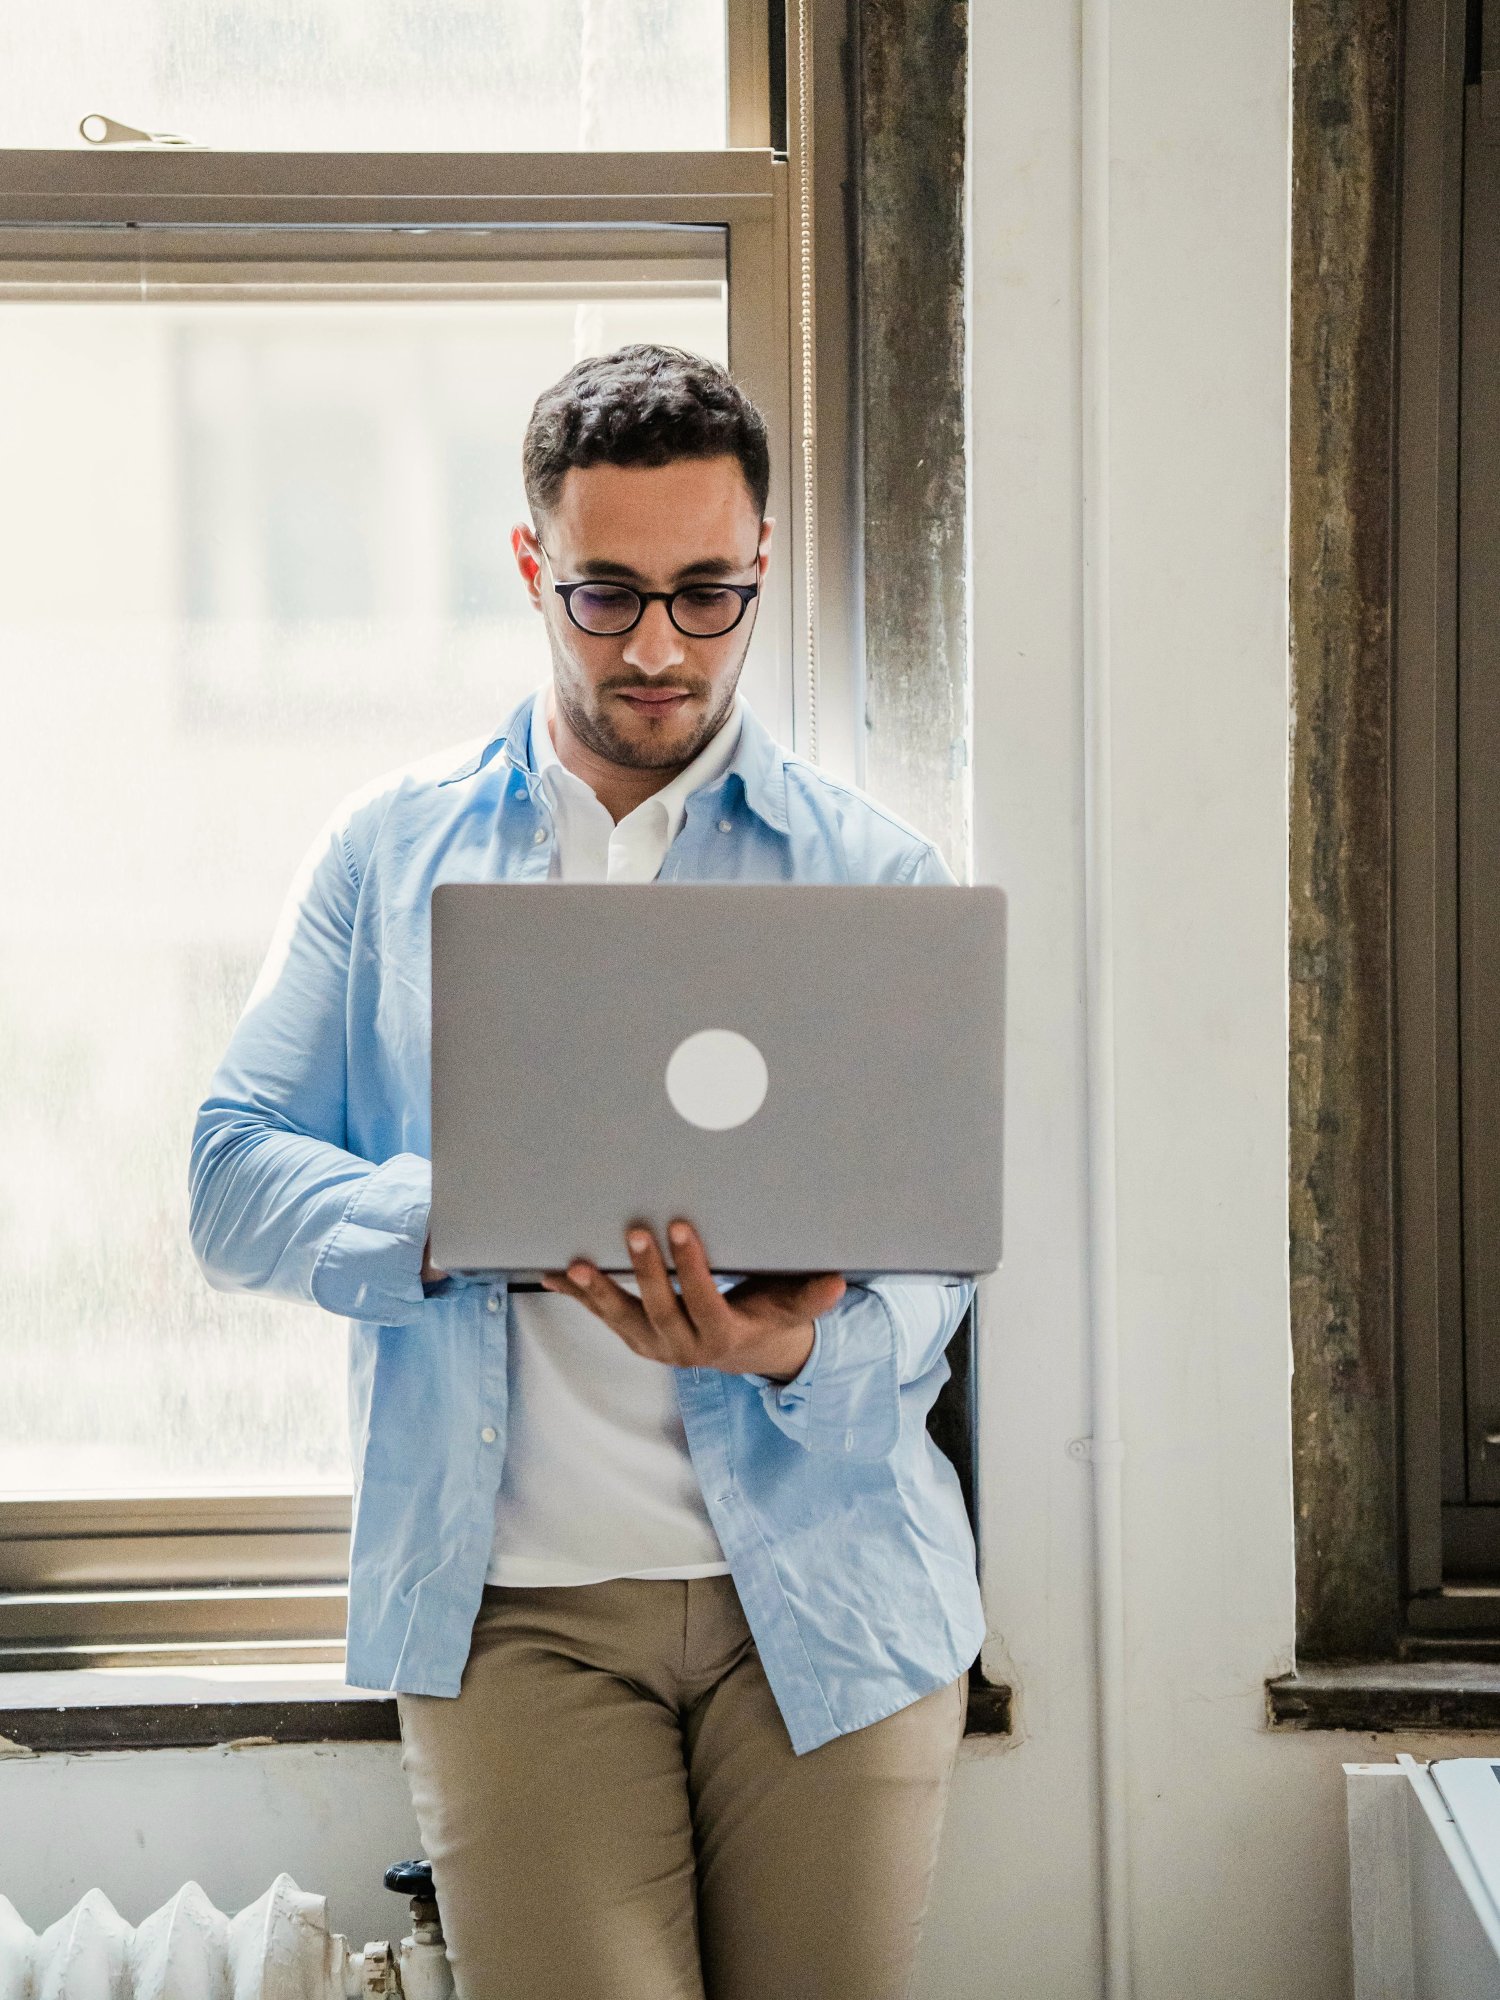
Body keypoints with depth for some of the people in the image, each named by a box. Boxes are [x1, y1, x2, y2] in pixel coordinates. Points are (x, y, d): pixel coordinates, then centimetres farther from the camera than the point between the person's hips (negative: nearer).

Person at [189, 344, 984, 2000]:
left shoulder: (873, 875, 5)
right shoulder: (393, 853, 8)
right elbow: (235, 1178, 2)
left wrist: (796, 1351, -24)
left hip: (826, 1595, 1)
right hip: (515, 1600, 0)